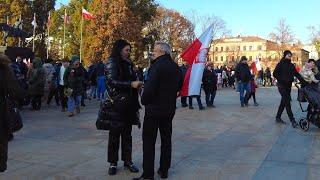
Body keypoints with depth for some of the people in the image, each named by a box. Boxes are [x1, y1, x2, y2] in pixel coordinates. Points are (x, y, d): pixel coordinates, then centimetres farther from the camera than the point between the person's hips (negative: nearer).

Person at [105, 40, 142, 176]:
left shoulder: (128, 63, 13)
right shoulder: (112, 62, -5)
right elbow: (112, 81, -15)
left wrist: (137, 84, 3)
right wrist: (131, 84, -21)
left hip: (129, 103, 5)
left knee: (127, 133, 10)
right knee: (115, 133, 2)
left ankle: (128, 161, 19)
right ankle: (113, 163, 13)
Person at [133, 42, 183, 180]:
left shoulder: (157, 66, -17)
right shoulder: (175, 67, 7)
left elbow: (150, 87, -23)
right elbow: (179, 85, 18)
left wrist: (144, 101, -7)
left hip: (154, 108, -7)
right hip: (169, 109, 8)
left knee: (149, 141, 0)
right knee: (166, 138, 16)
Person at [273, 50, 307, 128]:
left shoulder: (291, 65, 13)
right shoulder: (281, 64, -5)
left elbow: (297, 74, 7)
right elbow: (275, 74, -10)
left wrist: (303, 81, -3)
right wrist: (282, 80, -17)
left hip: (288, 86, 7)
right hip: (282, 86, -7)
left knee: (284, 102, 10)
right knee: (287, 102, -10)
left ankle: (278, 117, 21)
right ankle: (292, 120, -12)